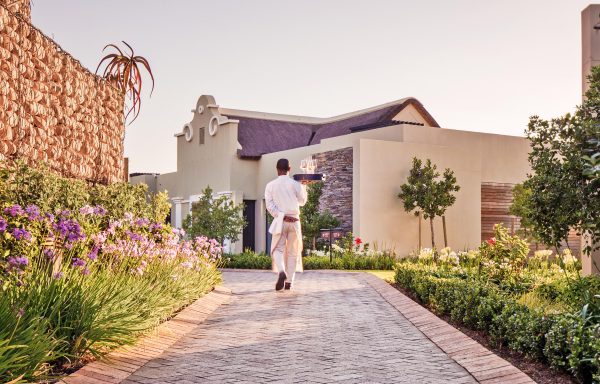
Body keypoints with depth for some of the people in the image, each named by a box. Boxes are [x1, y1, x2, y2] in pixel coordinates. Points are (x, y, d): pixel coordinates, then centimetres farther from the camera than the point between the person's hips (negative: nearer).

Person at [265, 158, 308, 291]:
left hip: (279, 222, 0)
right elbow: (302, 201, 12)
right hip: (294, 221, 1)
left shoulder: (270, 185, 0)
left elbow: (270, 206, -7)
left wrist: (282, 216, -9)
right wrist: (304, 186, 24)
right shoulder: (295, 184, -2)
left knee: (278, 249, 5)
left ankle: (281, 272, -23)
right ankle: (289, 282, 9)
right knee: (292, 252, 9)